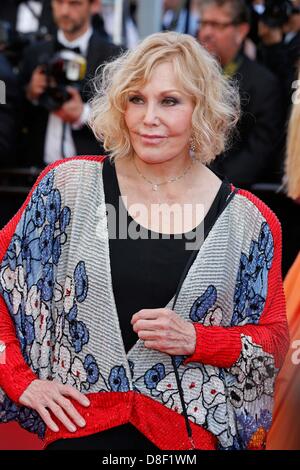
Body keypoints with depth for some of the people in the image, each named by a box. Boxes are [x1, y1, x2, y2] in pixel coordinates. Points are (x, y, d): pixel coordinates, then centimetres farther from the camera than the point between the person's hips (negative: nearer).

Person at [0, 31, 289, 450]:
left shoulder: (248, 222, -3)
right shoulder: (68, 185, -3)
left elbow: (273, 338, 4)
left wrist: (194, 339, -13)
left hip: (190, 434, 0)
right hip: (78, 428, 0)